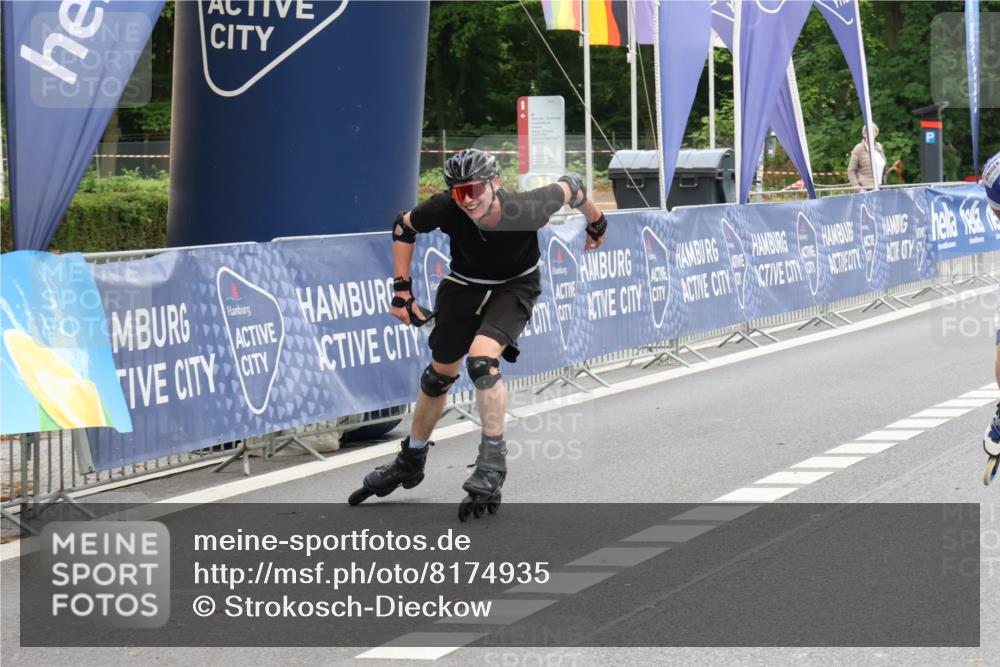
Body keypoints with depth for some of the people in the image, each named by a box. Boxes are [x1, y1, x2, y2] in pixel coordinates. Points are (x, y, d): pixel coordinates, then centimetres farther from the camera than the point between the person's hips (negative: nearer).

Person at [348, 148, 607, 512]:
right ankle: (410, 461, 33)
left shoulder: (526, 209, -34)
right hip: (464, 286, 3)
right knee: (440, 373, 12)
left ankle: (493, 462, -16)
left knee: (481, 361, -28)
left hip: (514, 287, -3)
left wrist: (596, 222, 6)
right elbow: (403, 227, -8)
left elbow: (570, 185, -13)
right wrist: (401, 290, -10)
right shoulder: (445, 208, -30)